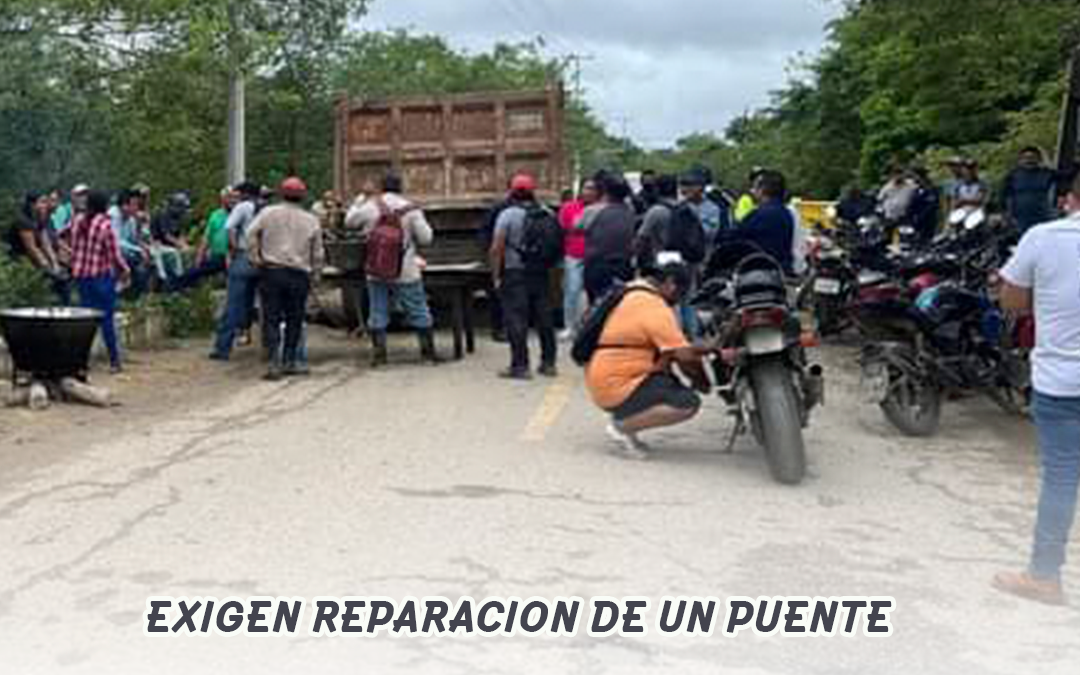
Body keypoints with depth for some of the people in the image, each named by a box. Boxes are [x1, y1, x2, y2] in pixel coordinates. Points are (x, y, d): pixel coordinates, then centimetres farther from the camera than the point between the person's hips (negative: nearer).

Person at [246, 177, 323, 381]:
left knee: (271, 319, 1)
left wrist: (255, 260, 4)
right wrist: (313, 272, 19)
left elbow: (251, 235, -4)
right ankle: (289, 361, 18)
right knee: (294, 320, 12)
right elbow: (317, 253, 9)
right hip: (299, 275, 1)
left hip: (271, 272, 0)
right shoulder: (311, 220, 5)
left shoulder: (268, 213, 2)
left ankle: (274, 362, -6)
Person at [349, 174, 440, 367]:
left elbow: (349, 222, 10)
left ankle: (378, 353, 9)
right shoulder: (411, 211, -8)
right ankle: (428, 351, 15)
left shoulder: (371, 207, -3)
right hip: (405, 272, -2)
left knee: (377, 313, 9)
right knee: (418, 312, 9)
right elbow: (426, 238, -7)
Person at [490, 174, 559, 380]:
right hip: (541, 273, 5)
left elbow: (497, 249, -12)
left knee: (516, 319, -1)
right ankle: (549, 363, 18)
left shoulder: (508, 215, -8)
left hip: (515, 273, -5)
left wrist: (496, 276, -6)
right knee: (544, 317, 11)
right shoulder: (548, 214, 6)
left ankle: (520, 366, -2)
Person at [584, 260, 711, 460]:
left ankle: (624, 419, 10)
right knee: (689, 404, -17)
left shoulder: (632, 295, 15)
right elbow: (685, 356, -20)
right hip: (616, 386, -10)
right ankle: (622, 426, -8)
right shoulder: (655, 307, -15)